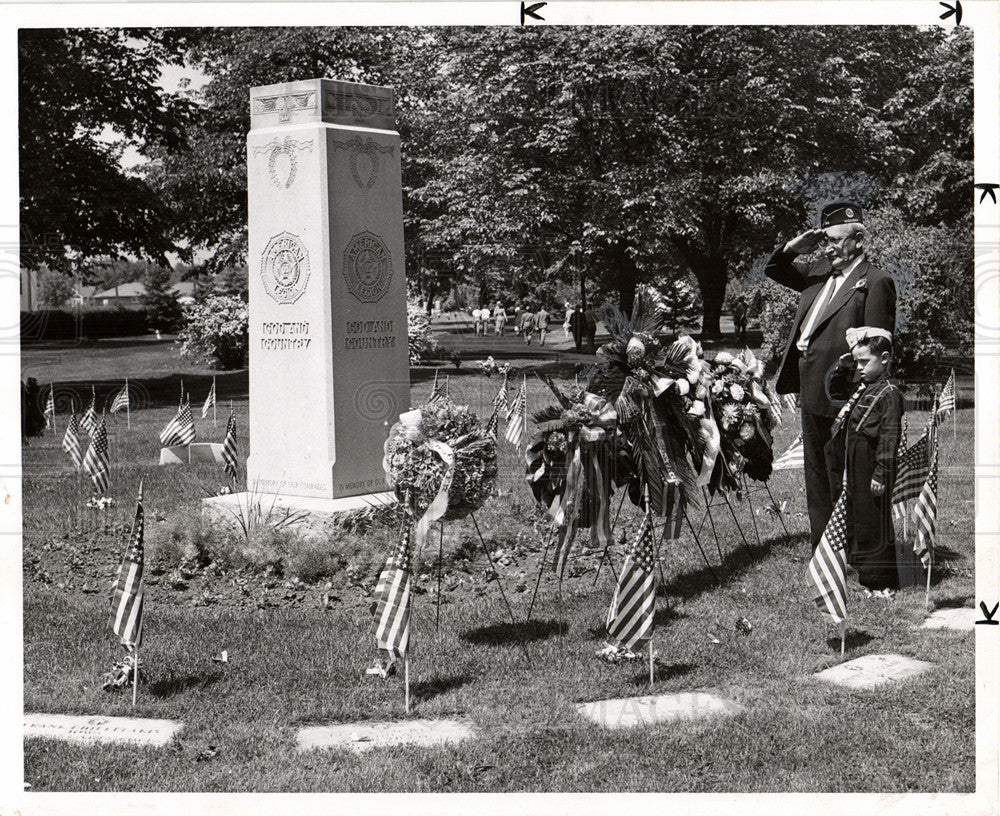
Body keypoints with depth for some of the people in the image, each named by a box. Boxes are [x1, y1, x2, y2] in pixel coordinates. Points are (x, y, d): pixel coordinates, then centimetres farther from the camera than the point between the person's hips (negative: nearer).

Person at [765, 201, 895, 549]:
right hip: (810, 393, 8)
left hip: (840, 396, -8)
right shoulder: (818, 272, 14)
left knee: (842, 479, -2)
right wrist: (793, 248, 8)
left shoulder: (875, 282, -10)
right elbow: (773, 270, 28)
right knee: (817, 479, 15)